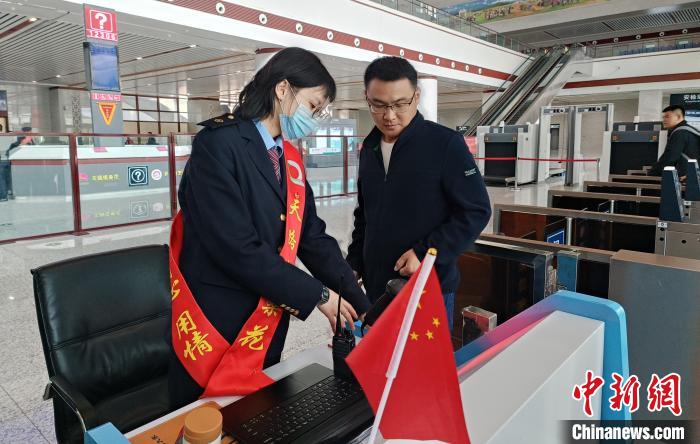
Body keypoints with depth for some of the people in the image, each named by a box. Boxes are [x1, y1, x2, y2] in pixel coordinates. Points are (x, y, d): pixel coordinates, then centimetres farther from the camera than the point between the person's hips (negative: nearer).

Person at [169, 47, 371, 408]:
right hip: (215, 323, -7)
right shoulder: (218, 144, -17)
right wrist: (317, 295, -17)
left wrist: (362, 309, -2)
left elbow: (312, 237, 4)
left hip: (270, 323, 7)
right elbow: (236, 247, -24)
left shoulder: (289, 158, 7)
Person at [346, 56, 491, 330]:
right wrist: (354, 264, 11)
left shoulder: (446, 143, -11)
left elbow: (476, 211, -10)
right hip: (377, 289, 6)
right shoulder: (369, 147, 8)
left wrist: (426, 253, -18)